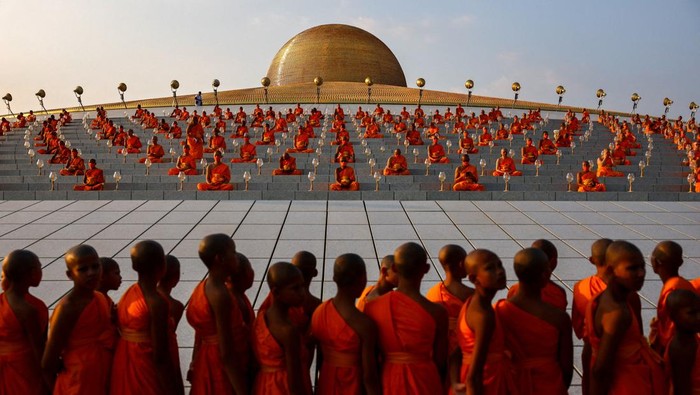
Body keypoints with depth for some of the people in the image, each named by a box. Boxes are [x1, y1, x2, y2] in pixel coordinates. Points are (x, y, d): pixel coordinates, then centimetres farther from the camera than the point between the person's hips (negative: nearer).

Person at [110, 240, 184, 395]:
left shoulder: (128, 294, 1)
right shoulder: (156, 302, -22)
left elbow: (120, 332, 7)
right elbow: (160, 355, -21)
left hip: (126, 369, 8)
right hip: (149, 373, -8)